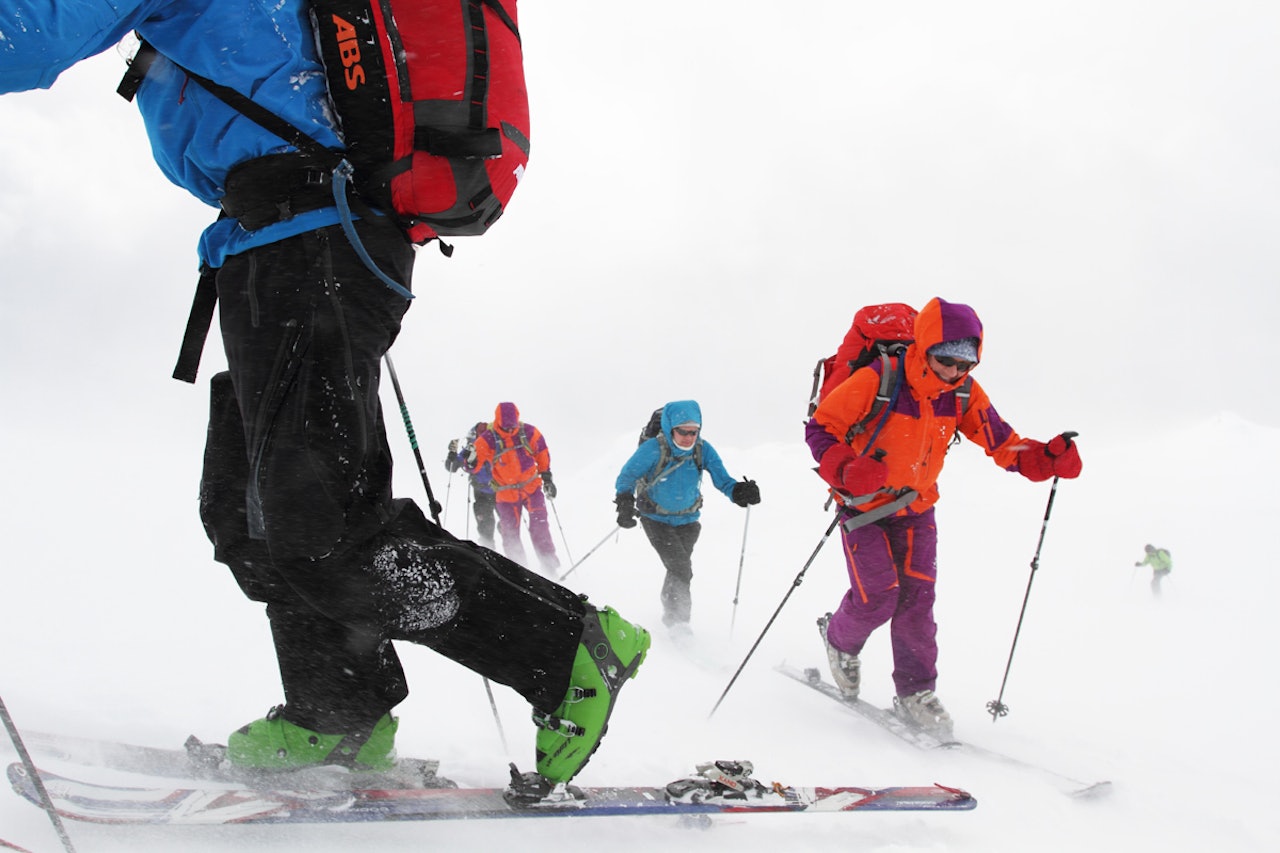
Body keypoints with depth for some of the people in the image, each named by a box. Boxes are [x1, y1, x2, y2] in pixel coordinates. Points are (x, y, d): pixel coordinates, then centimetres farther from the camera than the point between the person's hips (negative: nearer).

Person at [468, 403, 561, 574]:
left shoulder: (529, 432, -7)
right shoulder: (487, 439, -13)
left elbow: (542, 454, 10)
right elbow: (473, 466, -12)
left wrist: (547, 477, 12)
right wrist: (471, 461, -35)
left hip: (532, 487, 1)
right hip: (506, 494, 0)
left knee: (539, 526, -11)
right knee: (510, 535, 2)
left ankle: (550, 565, -2)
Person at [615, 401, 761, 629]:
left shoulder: (703, 449, -14)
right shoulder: (653, 449, -23)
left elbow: (721, 478, -16)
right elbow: (627, 476, -18)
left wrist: (738, 491, -37)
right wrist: (625, 503, -35)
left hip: (687, 520, 4)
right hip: (656, 519, -3)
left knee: (680, 570, 14)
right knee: (680, 568, -16)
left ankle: (674, 618, 37)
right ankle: (676, 618, 4)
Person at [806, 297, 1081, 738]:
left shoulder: (964, 394, -10)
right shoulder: (875, 381, -25)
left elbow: (1003, 444, -6)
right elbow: (820, 428, -19)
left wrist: (1049, 459, -26)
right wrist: (846, 471, -38)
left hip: (915, 507, 4)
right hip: (863, 504, -4)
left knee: (916, 598, -2)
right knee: (877, 596, -10)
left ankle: (915, 693, 13)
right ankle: (839, 640, 24)